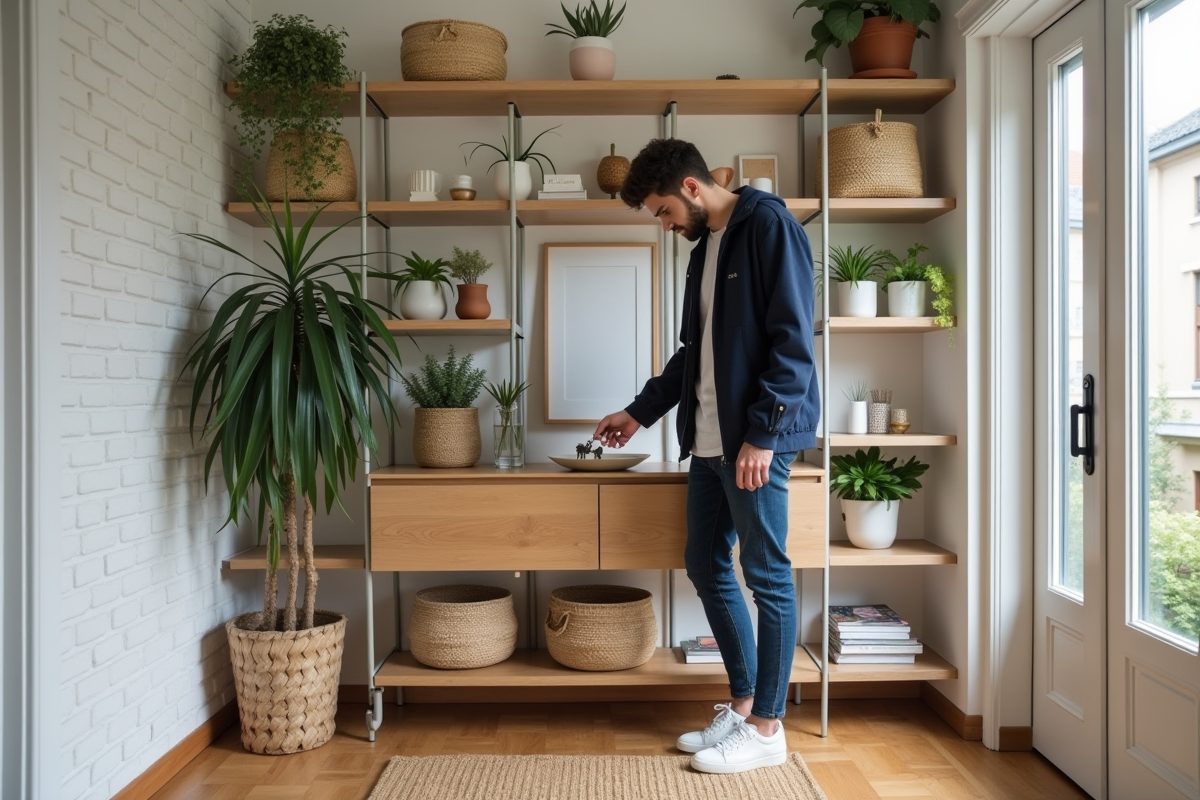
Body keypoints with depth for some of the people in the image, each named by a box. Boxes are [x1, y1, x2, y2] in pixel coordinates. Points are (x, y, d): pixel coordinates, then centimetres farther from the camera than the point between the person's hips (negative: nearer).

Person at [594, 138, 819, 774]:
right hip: (709, 438, 9)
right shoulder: (705, 247, 18)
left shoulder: (768, 225, -8)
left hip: (756, 439, -9)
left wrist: (761, 433, -20)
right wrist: (640, 412, 25)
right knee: (706, 566, 12)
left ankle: (767, 728, 13)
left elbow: (793, 340, -16)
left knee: (767, 575, 0)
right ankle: (742, 704, 26)